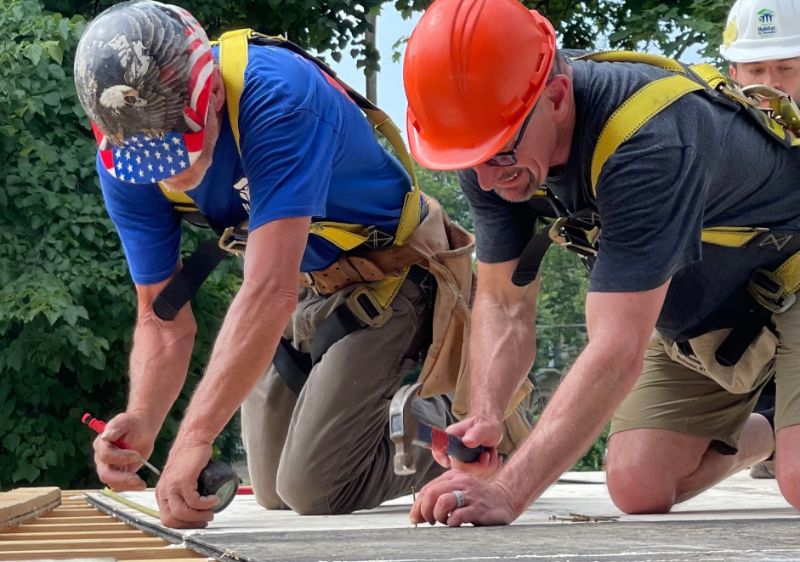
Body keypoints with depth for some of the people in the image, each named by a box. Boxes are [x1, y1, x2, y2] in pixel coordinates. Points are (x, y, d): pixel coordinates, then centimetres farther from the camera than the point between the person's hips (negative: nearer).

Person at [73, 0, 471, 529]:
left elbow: (270, 293, -45)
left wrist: (195, 437, -52)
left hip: (385, 276, -6)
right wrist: (142, 421, -35)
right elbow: (164, 318, -13)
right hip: (298, 286, 7)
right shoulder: (122, 165, -18)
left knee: (313, 490, -13)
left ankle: (460, 422, 9)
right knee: (274, 497, 14)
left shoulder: (275, 97, -38)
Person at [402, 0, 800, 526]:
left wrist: (508, 492, -48)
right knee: (639, 489, -5)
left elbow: (619, 352, -44)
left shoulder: (648, 142, -40)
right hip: (695, 315, 7)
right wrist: (483, 418, -27)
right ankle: (755, 436, 24)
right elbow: (504, 304, -7)